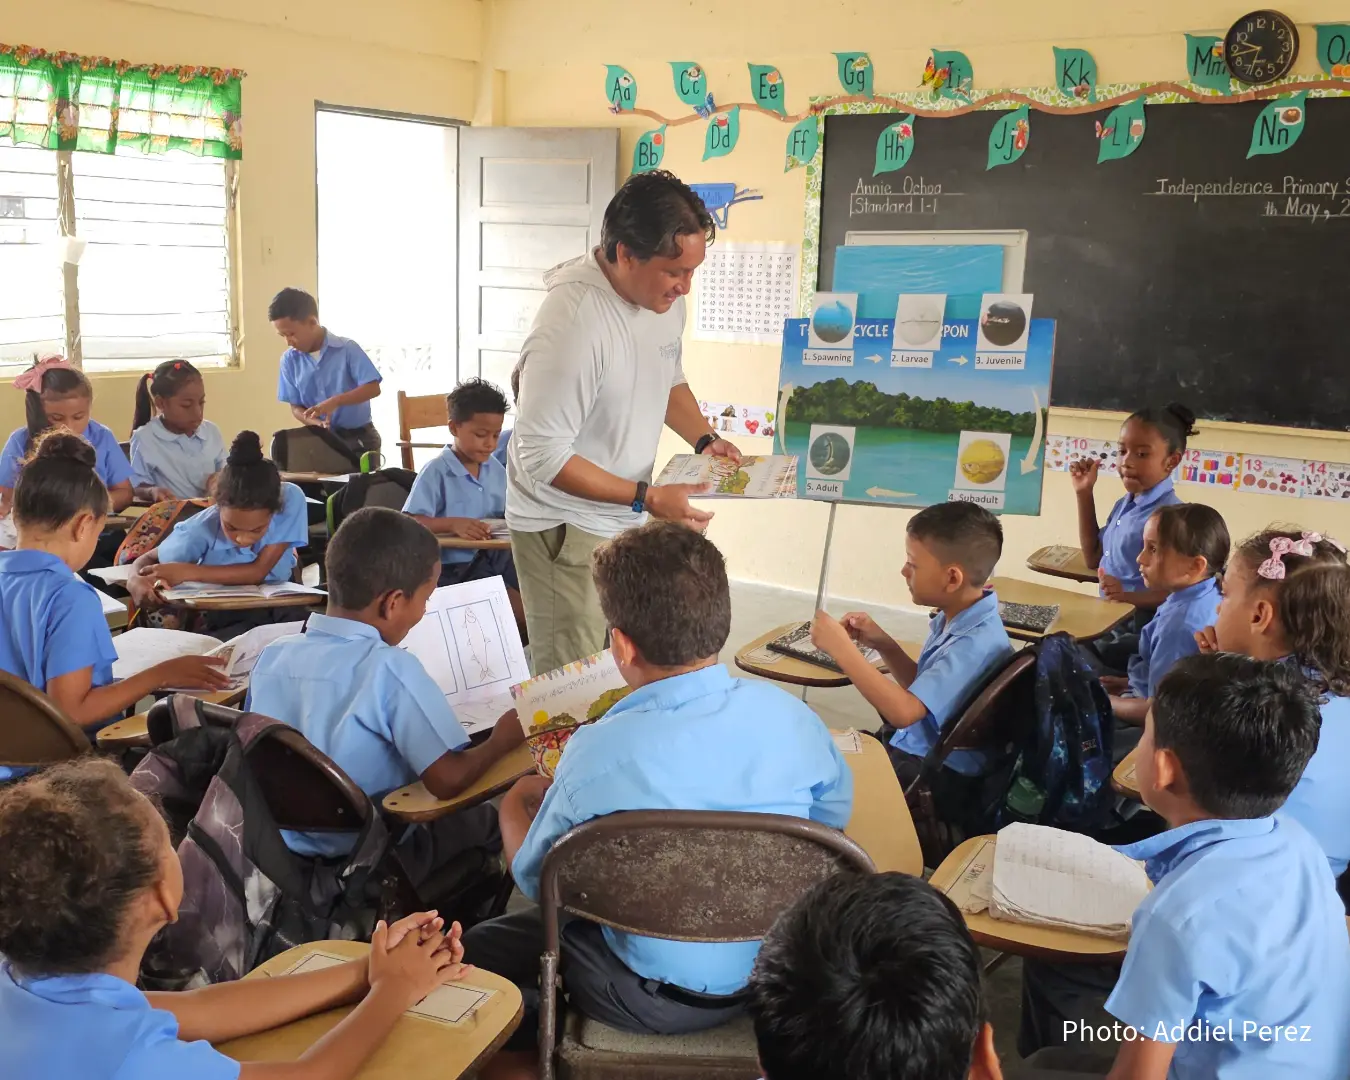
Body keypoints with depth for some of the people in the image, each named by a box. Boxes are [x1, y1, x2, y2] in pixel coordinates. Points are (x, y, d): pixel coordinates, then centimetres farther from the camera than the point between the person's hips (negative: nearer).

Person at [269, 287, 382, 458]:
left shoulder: (347, 349, -12)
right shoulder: (289, 360, -1)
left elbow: (373, 388, -16)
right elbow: (296, 407, 2)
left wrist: (335, 401, -29)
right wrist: (318, 424, -19)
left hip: (358, 439, -3)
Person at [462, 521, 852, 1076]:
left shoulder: (601, 750, -29)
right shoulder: (790, 713, -16)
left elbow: (536, 879, -13)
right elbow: (835, 813, 4)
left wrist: (516, 807, 8)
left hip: (654, 1000, -5)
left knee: (480, 950, 17)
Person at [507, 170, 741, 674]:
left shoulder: (665, 296, -1)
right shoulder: (574, 321, -26)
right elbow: (543, 458, -23)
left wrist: (704, 438, 2)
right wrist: (648, 499, -23)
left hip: (626, 519, 8)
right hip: (565, 527, -7)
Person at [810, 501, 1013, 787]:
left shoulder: (975, 645, -28)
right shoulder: (956, 618, 1)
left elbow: (904, 711, -36)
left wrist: (842, 647, -31)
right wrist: (883, 644, -1)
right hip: (917, 747, 9)